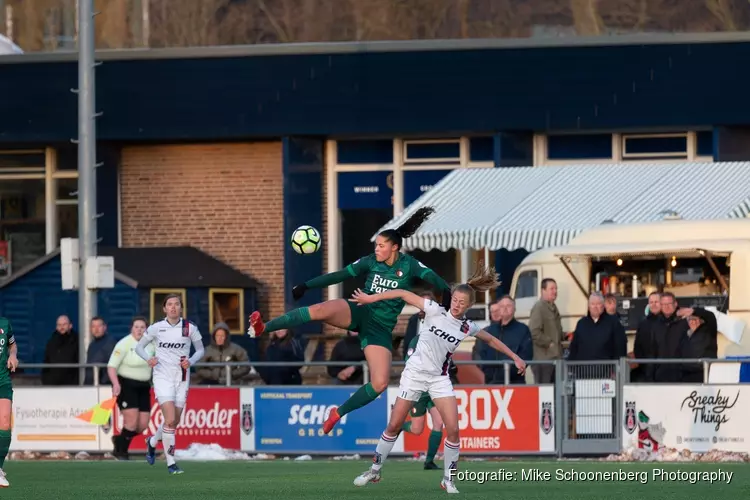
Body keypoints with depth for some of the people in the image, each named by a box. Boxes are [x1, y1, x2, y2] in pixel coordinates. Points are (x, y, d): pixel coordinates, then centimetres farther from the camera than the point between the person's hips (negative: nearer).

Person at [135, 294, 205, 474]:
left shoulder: (190, 328, 0)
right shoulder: (156, 328, -2)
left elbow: (200, 349, 10)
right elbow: (139, 346, 8)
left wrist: (191, 361, -10)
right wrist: (148, 358, -13)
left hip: (182, 378, 3)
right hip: (162, 377, -3)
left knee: (174, 421, 8)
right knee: (170, 419, -16)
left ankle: (152, 442, 39)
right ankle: (170, 463, -9)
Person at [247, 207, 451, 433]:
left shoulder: (409, 265, -5)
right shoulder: (371, 261, 3)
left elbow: (434, 279, -19)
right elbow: (339, 275, 7)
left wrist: (446, 292, -41)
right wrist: (306, 286, 6)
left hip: (380, 328, -1)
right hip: (358, 312, 1)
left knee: (380, 383, -16)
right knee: (321, 310, -31)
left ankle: (339, 412, 5)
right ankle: (263, 328, -37)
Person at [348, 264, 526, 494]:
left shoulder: (468, 327, 0)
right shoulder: (435, 311, -10)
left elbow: (492, 340, 19)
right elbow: (404, 294, -9)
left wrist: (514, 357, 21)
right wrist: (370, 298, -11)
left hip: (439, 378, 2)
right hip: (415, 372, -2)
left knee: (453, 429, -10)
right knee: (394, 426, 1)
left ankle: (448, 479, 3)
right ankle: (374, 471, 15)